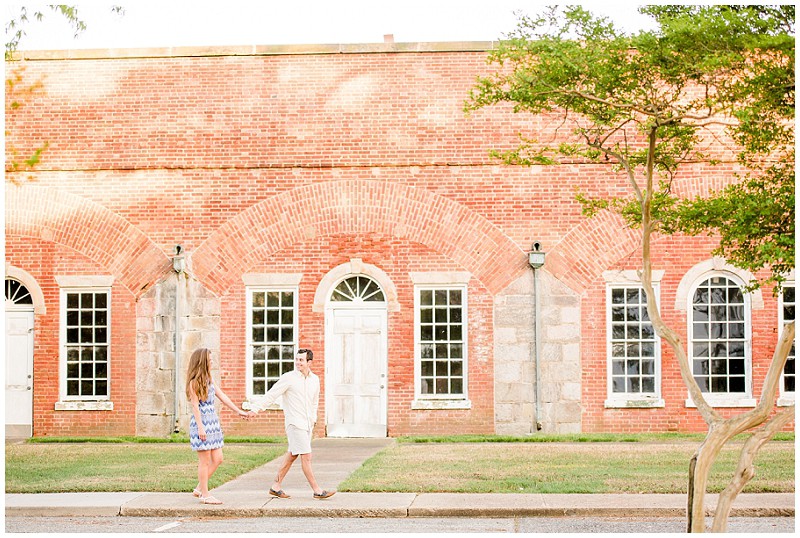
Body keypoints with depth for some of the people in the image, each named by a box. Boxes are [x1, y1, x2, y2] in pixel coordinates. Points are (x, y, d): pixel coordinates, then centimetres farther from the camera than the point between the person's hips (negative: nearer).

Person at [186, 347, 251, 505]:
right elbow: (195, 406, -13)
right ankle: (205, 495, 5)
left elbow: (222, 396, 19)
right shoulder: (194, 382, -10)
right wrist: (200, 427, -18)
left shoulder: (208, 379, 14)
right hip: (201, 422, -8)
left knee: (217, 459, 8)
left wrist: (239, 411, 20)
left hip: (213, 421, 8)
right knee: (205, 461, -2)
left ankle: (199, 488, 18)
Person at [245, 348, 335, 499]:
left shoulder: (314, 379, 10)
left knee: (292, 456, 11)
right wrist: (255, 408, -16)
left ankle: (275, 486, 20)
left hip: (307, 424, 7)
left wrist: (313, 419, 22)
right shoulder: (288, 378, -8)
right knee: (306, 457, -8)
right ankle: (317, 490, -6)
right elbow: (271, 395, -9)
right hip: (295, 423, -7)